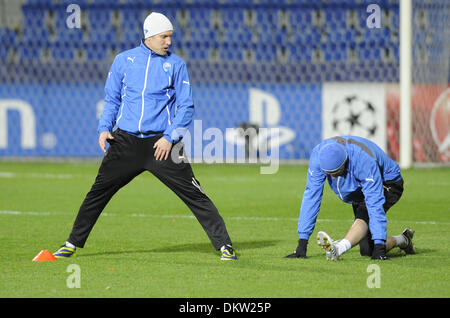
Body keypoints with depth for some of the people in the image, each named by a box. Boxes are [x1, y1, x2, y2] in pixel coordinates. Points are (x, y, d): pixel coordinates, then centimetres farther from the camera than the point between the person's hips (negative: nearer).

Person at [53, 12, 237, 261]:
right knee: (99, 191, 5)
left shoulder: (176, 64, 4)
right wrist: (105, 128, 0)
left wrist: (170, 137, -11)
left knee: (193, 194, -9)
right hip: (125, 142, 2)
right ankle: (73, 243, 19)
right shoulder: (123, 60, 9)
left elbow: (186, 107, 2)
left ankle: (224, 245, -6)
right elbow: (112, 99, 16)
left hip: (161, 143, -2)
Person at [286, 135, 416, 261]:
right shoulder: (318, 155, -26)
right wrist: (302, 243, -25)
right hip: (359, 191, 6)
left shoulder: (364, 160, -39)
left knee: (363, 217, -38)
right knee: (367, 250, -1)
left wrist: (379, 245, -44)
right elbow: (311, 196, -23)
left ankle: (338, 248, -59)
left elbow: (375, 203, -41)